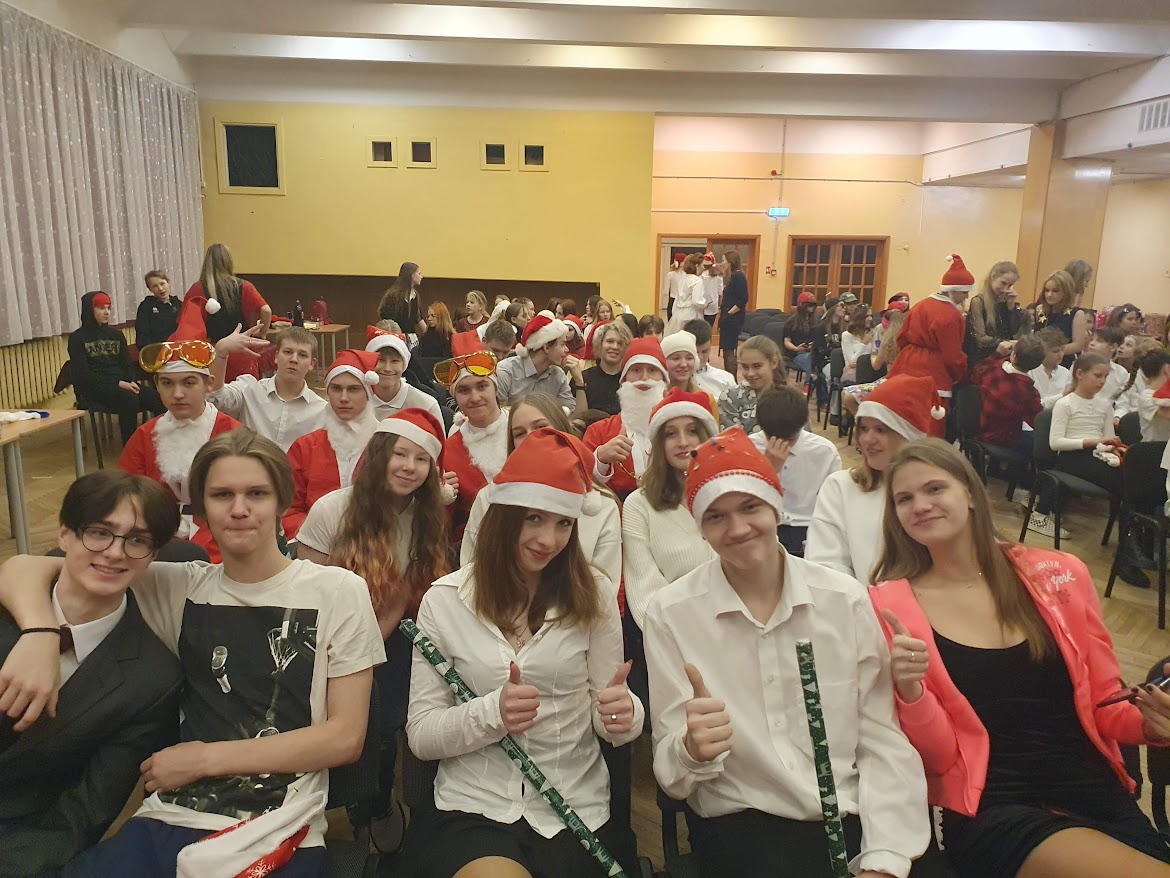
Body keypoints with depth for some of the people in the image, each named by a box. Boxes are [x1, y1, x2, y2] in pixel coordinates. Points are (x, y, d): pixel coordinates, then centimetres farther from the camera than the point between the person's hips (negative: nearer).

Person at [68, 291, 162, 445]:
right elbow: (82, 373, -6)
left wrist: (131, 382, -9)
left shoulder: (116, 334, 19)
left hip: (122, 384, 5)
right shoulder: (77, 338, 4)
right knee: (129, 399, -36)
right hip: (93, 388, -4)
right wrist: (117, 384, -18)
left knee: (157, 399, -25)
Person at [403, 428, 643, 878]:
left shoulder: (594, 596, -2)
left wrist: (622, 714, -21)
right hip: (470, 809, -1)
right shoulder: (444, 600, -3)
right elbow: (420, 735, -3)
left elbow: (609, 715, 2)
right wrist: (491, 713, -20)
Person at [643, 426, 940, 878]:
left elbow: (884, 739, 1)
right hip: (741, 823, -3)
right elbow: (671, 774, -5)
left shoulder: (846, 600, 0)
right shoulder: (670, 613, -6)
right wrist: (693, 750, -26)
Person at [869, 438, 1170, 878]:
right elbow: (939, 757, -5)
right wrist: (909, 690, -24)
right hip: (993, 813, -4)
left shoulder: (1058, 575, 4)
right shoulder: (891, 604, -4)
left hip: (1100, 796, 4)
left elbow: (1103, 706, 14)